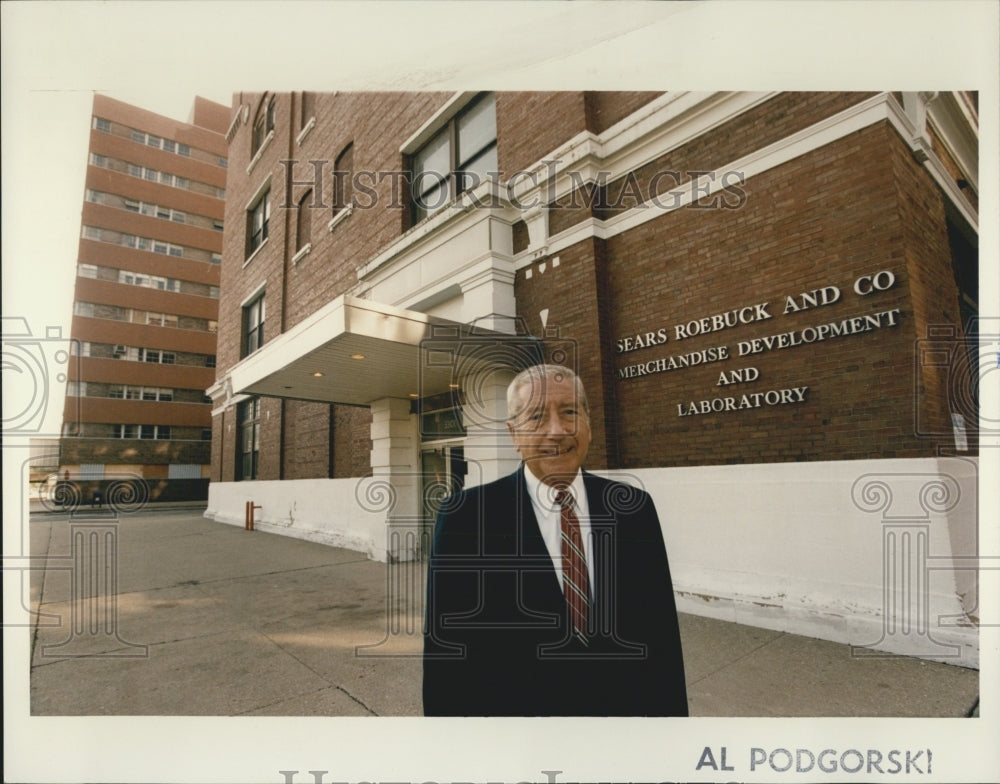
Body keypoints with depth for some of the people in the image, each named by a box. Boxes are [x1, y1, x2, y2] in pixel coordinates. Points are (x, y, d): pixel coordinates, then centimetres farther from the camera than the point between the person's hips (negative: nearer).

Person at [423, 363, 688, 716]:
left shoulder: (634, 508, -8)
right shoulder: (465, 516, -17)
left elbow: (661, 632, -2)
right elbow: (445, 648, -12)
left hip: (624, 707, 3)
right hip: (515, 707, -2)